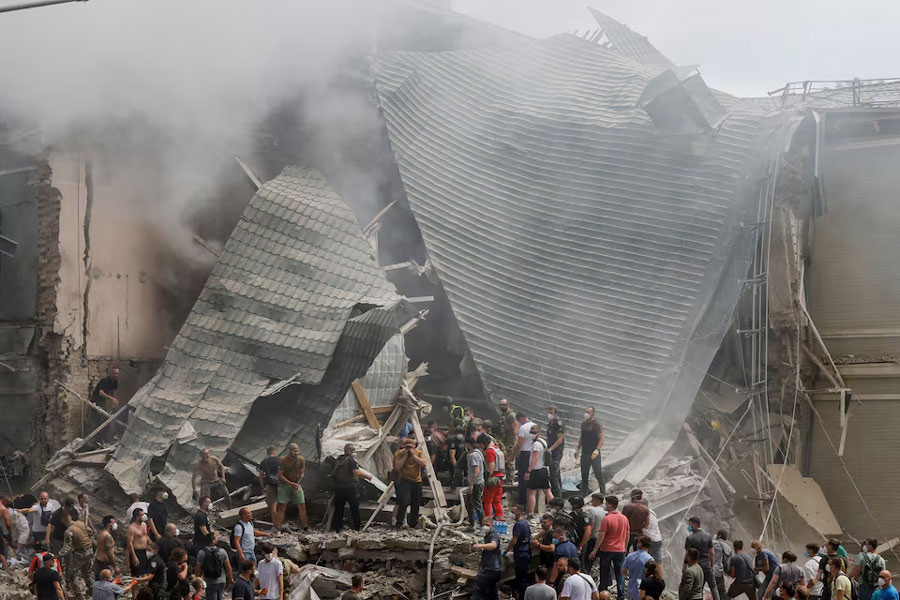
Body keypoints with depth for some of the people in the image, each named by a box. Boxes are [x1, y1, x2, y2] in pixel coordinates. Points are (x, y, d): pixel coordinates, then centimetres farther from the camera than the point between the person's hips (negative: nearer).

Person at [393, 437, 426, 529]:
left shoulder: (419, 453, 3)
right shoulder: (400, 453, -3)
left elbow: (424, 463, -11)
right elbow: (397, 466, -14)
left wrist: (414, 455, -16)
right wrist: (405, 455, -17)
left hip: (417, 481, 3)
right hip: (404, 481, -3)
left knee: (415, 504, 9)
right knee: (404, 502, -17)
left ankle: (413, 524, 22)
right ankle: (399, 522, -9)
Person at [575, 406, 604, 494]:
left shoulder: (596, 424, -8)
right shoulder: (583, 424, 12)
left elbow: (602, 437, -12)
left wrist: (597, 450, -22)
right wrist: (577, 449, 16)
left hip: (594, 454, -6)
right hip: (584, 453, 6)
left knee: (598, 473, -5)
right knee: (584, 474, 10)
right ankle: (583, 492, 18)